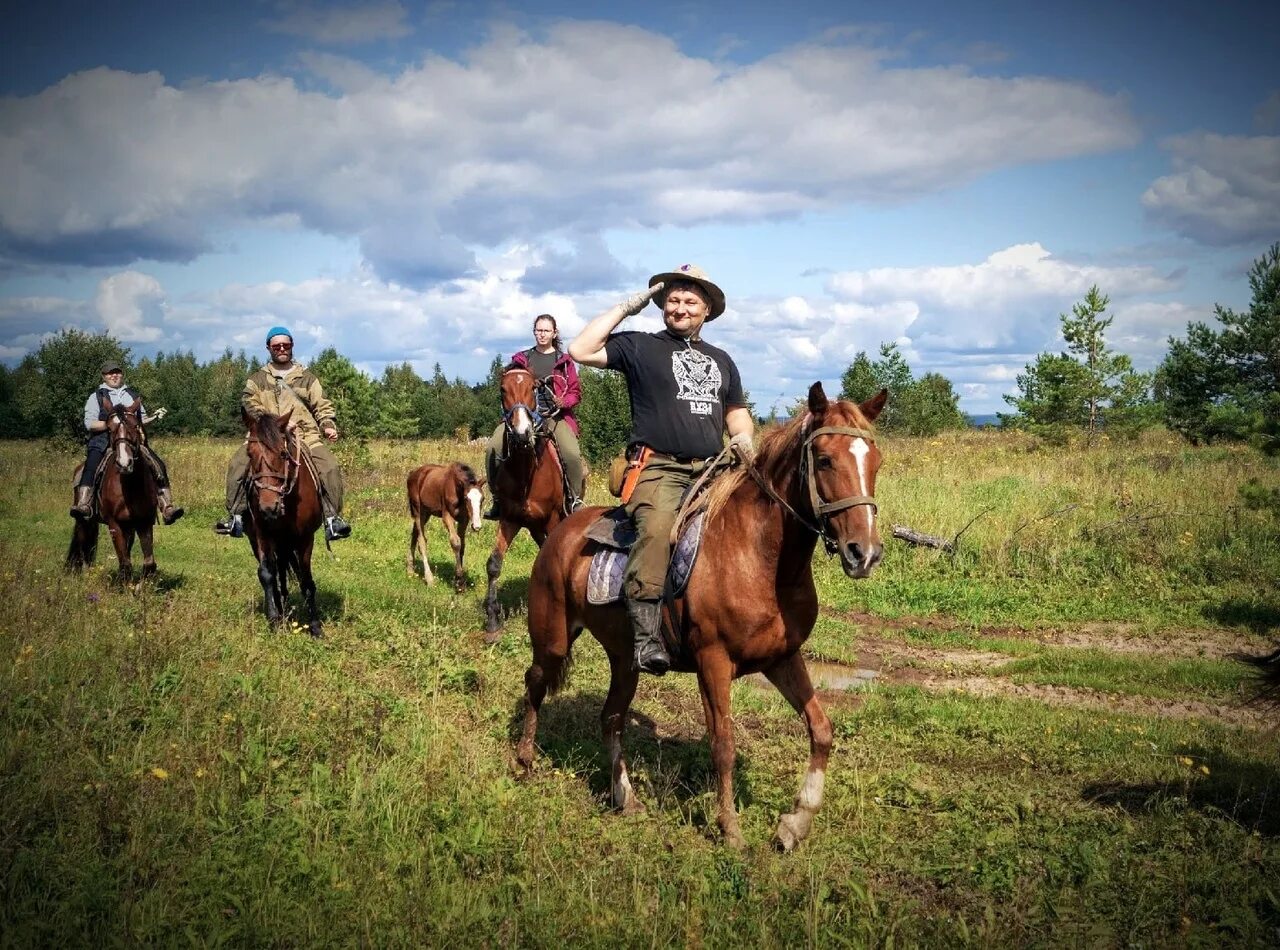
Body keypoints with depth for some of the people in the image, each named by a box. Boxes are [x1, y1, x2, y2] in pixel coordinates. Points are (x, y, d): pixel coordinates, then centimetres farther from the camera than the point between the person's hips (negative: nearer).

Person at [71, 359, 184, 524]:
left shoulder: (133, 395, 23)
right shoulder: (96, 396, 10)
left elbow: (142, 419, 26)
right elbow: (89, 424, 0)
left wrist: (153, 417, 5)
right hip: (104, 440, -3)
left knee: (159, 466, -16)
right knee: (91, 465, -33)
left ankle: (167, 508, -20)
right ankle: (83, 505, -44)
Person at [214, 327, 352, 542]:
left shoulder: (307, 377, 17)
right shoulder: (257, 379, 15)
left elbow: (322, 406, 13)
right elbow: (250, 403, -1)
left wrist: (328, 425, -9)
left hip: (305, 434, 0)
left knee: (329, 466, -24)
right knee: (238, 464, -23)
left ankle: (333, 519, -23)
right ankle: (235, 517, -18)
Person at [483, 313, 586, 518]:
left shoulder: (564, 361, 11)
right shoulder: (522, 359, 14)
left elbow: (575, 392, 10)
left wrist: (563, 401, -10)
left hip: (555, 415, -1)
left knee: (572, 453, -29)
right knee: (494, 448, -22)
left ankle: (574, 501, -10)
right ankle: (498, 500, -9)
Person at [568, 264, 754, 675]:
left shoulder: (721, 360, 25)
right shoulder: (639, 347, 10)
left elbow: (737, 413, 29)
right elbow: (581, 350, -1)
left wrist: (744, 437, 5)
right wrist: (626, 308, 3)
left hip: (712, 470, 6)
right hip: (659, 469, -6)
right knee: (657, 527, -32)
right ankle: (646, 635, -36)